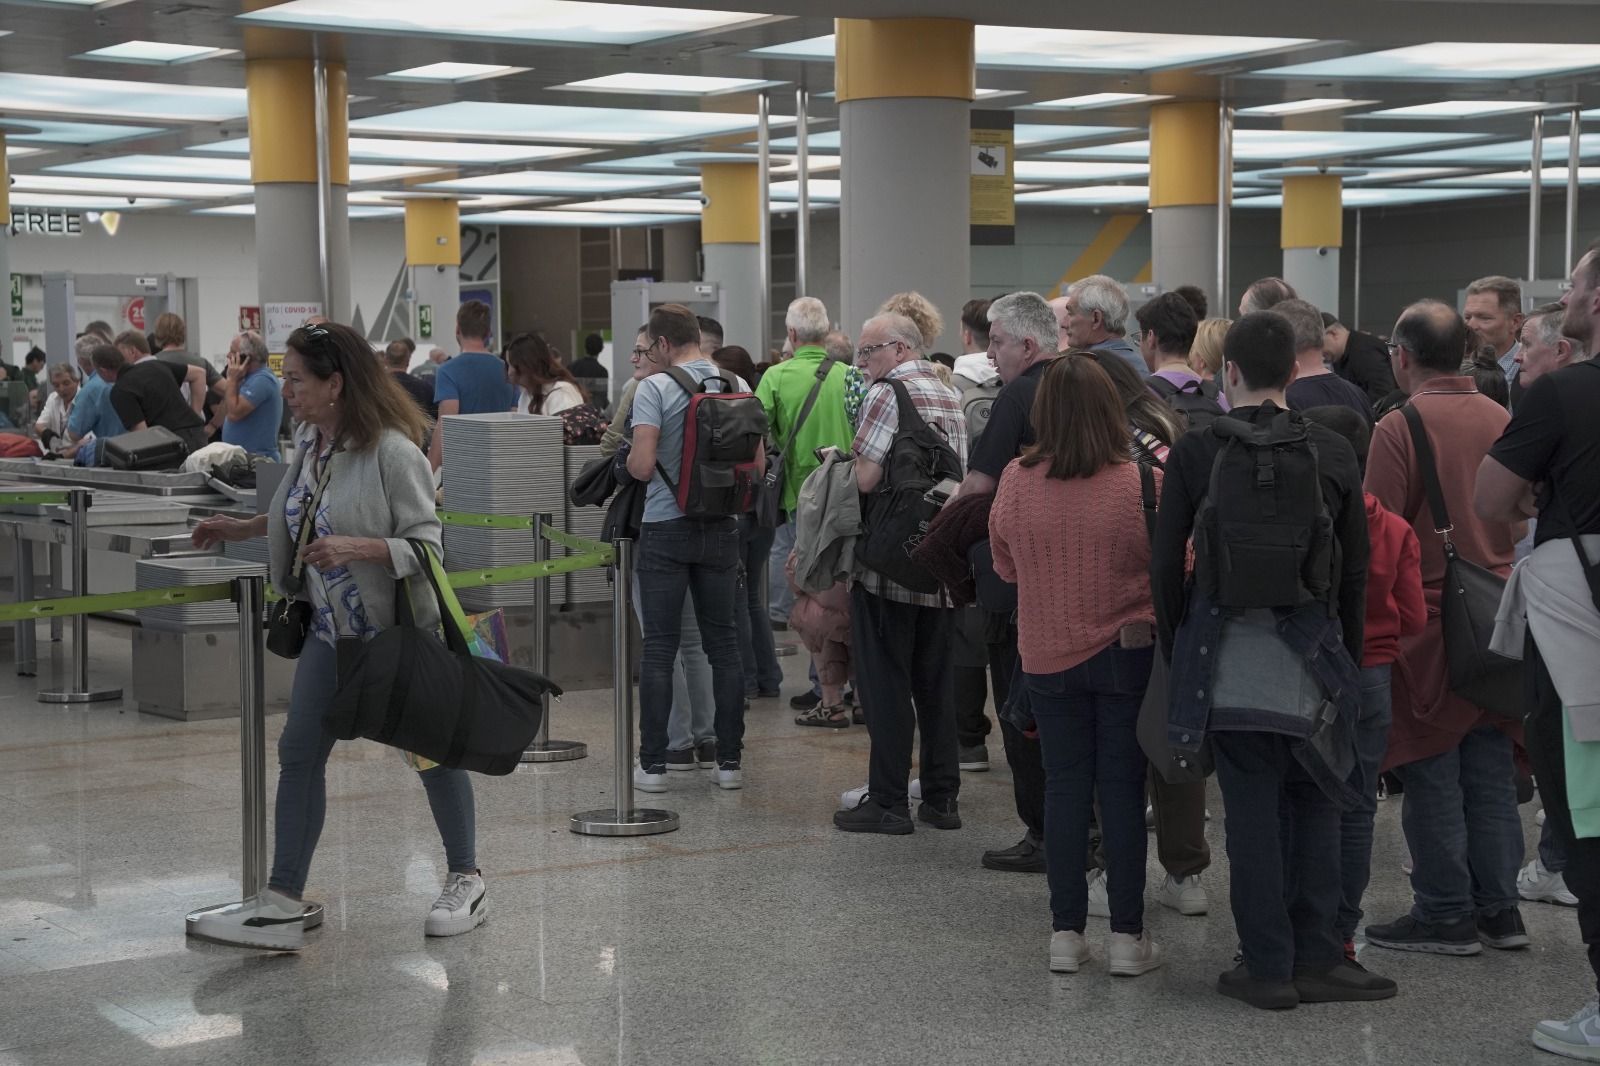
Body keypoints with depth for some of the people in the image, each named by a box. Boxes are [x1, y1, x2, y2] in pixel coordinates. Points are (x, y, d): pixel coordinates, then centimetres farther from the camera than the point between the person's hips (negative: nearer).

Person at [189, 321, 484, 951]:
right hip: (332, 627, 7)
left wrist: (357, 548, -33)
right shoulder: (309, 440, 2)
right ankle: (282, 905, 5)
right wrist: (244, 528, 15)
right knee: (299, 752, 1)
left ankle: (466, 882, 26)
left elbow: (426, 542, -21)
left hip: (400, 626, -7)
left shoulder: (392, 451, -21)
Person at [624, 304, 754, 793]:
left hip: (666, 528, -4)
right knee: (723, 642, 9)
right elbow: (757, 464, 6)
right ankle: (729, 760, 11)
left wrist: (627, 458, 5)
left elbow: (642, 466, -17)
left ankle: (653, 763, 4)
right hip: (721, 529, 4)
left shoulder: (654, 389, -11)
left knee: (659, 647, 2)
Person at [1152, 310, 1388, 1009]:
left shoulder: (1194, 452, -3)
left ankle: (1267, 968, 7)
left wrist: (1176, 649, 10)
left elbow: (1166, 562, -2)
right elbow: (1357, 570, 6)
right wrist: (1347, 656, 15)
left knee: (1251, 808, 2)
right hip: (1312, 647, 2)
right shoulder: (1333, 453, 3)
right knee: (1314, 802, 12)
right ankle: (1316, 959, 13)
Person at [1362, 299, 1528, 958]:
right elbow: (1519, 519, 13)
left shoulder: (1400, 426, -13)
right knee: (1490, 769, 12)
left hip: (1424, 614, -5)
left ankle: (1445, 915, 8)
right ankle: (1499, 909, 18)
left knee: (1432, 775, 3)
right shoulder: (1501, 420, 4)